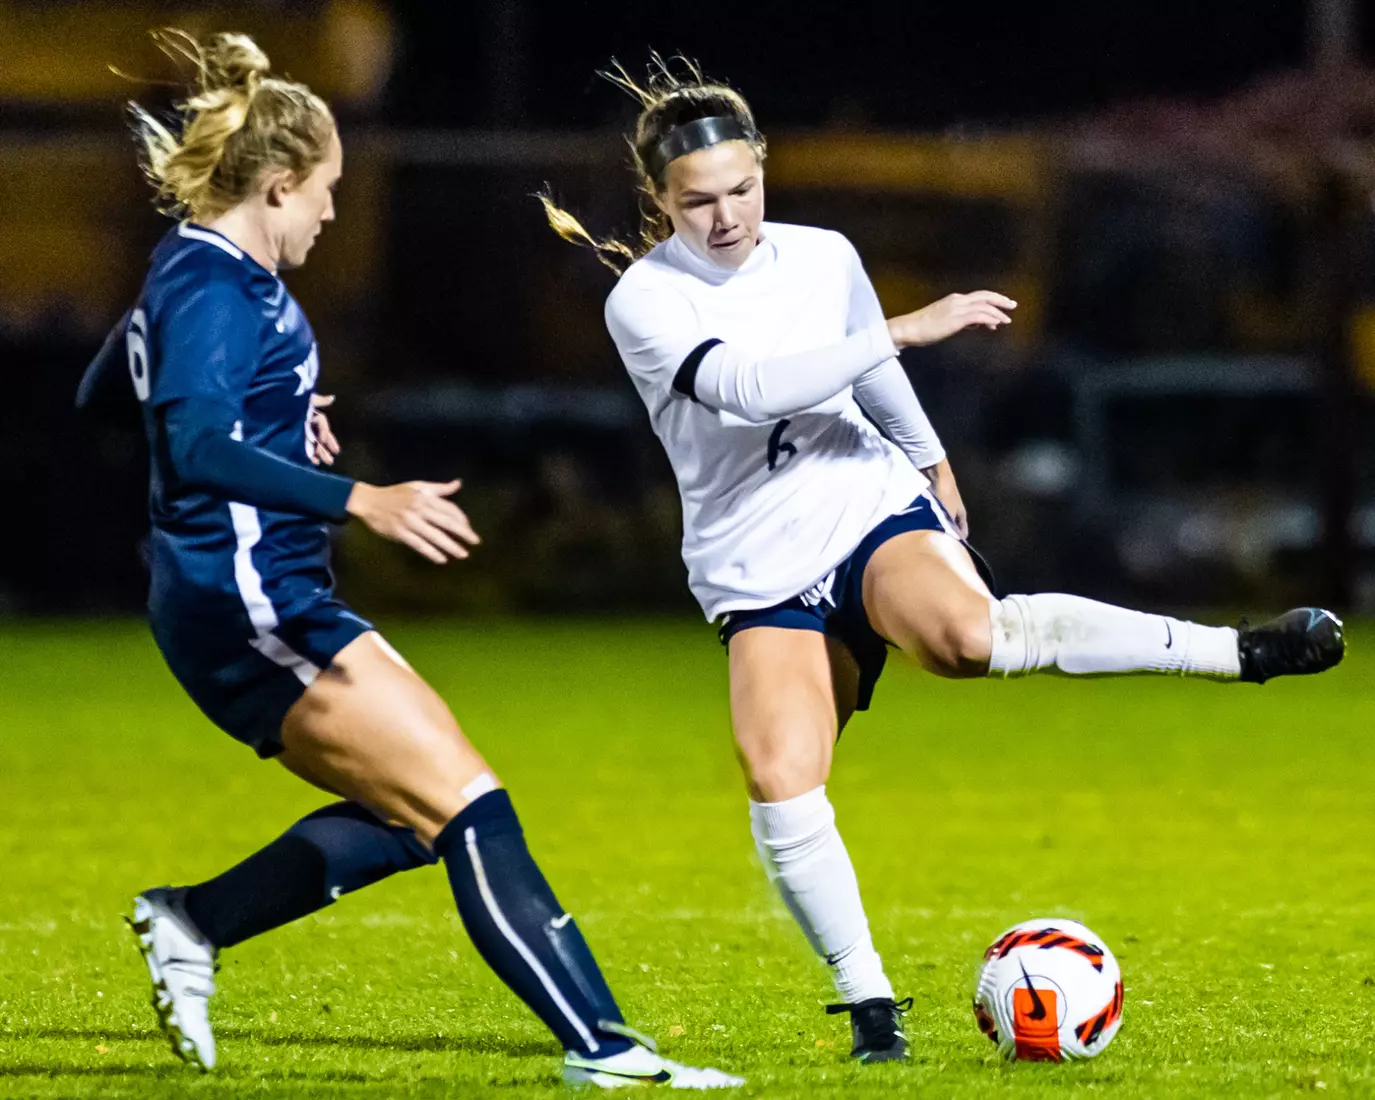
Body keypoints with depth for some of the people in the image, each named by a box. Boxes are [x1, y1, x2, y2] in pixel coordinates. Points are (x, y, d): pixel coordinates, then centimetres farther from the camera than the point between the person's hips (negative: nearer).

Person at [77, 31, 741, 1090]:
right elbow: (200, 447, -31)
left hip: (272, 605, 11)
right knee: (469, 806, -13)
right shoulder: (215, 288, -16)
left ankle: (190, 922, 15)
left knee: (410, 818, 13)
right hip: (252, 605, -11)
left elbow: (102, 393, 30)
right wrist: (360, 500, -38)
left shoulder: (197, 272, 14)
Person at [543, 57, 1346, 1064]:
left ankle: (1244, 651, -29)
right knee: (780, 781, -20)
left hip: (873, 507, 0)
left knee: (968, 634, -33)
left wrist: (932, 460, 37)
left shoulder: (824, 258, 2)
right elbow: (746, 386, -28)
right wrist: (906, 330, -28)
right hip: (760, 572, 0)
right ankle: (868, 1000, -5)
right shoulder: (645, 300, -11)